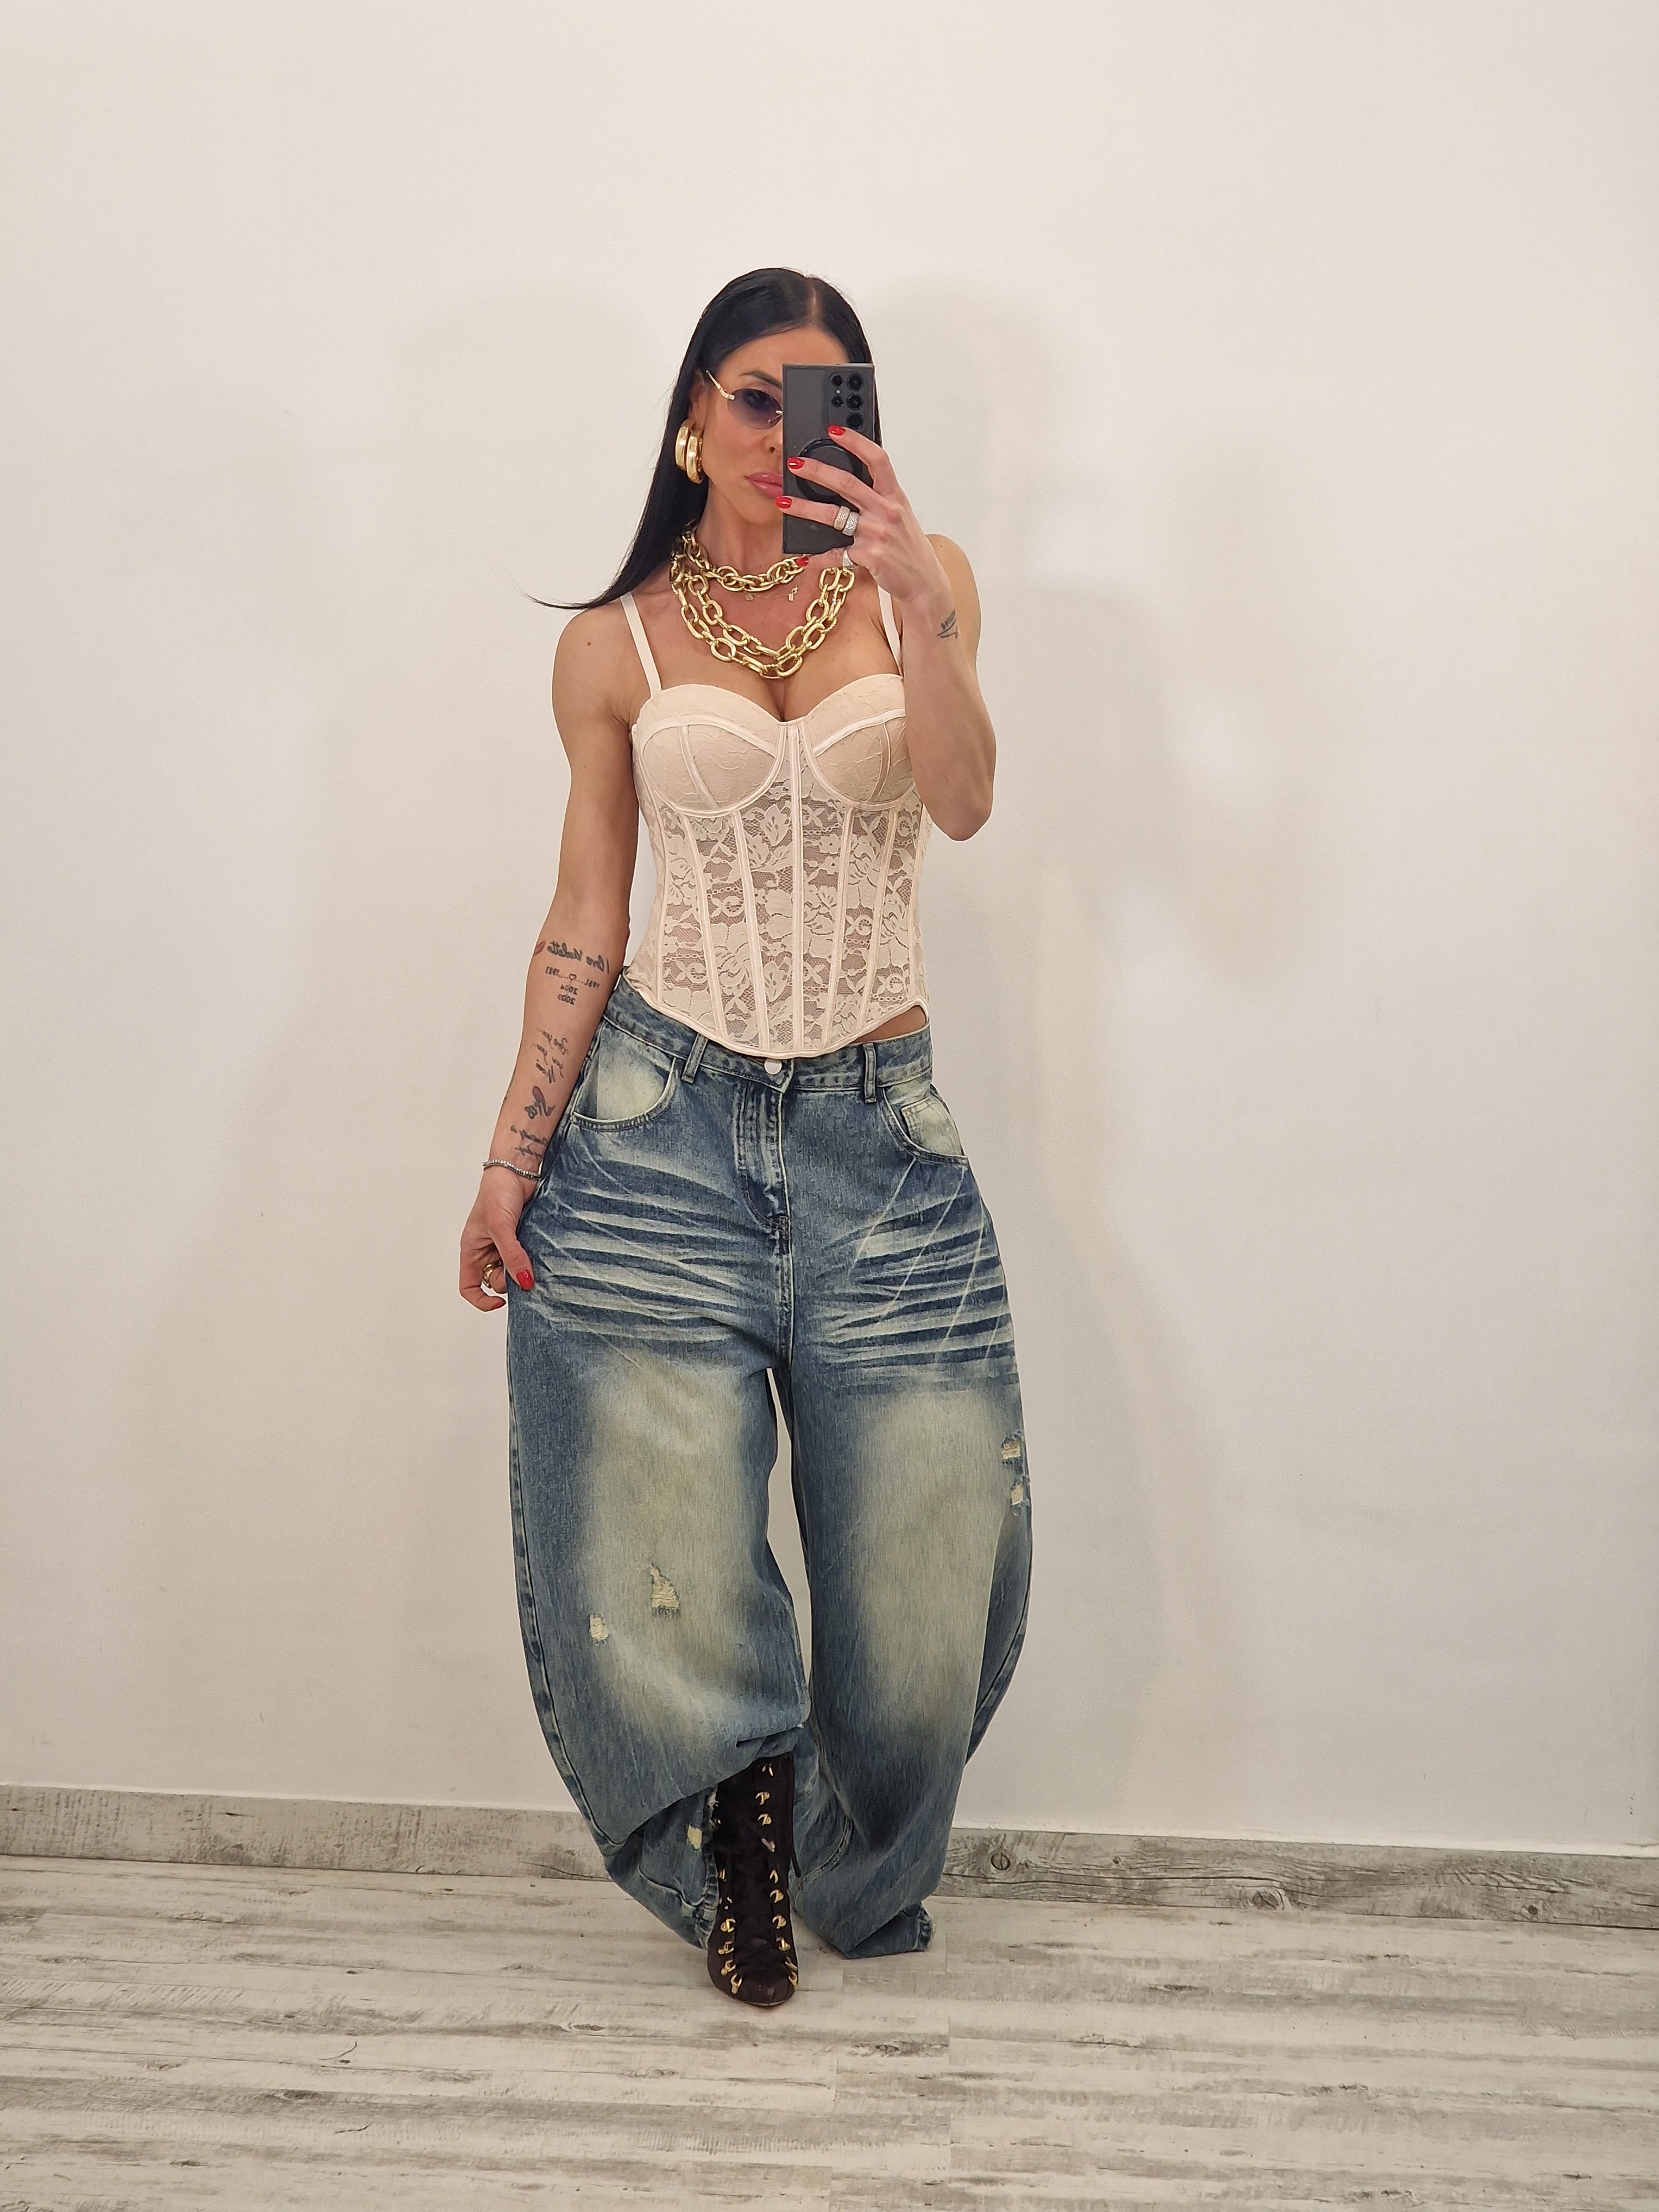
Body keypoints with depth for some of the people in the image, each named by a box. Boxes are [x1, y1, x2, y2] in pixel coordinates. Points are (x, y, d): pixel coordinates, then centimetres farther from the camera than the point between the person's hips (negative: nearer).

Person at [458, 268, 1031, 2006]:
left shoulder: (915, 582, 5)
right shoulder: (615, 646, 5)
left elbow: (962, 803, -12)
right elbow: (583, 924, 7)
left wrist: (916, 608, -27)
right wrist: (511, 1161, 3)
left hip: (879, 1127, 1)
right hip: (665, 1112, 0)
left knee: (927, 1545, 3)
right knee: (655, 1535, -2)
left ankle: (859, 1869, 31)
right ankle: (737, 1814, 28)